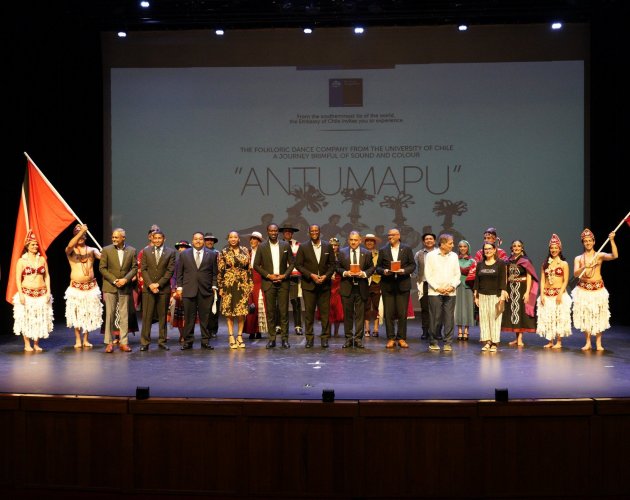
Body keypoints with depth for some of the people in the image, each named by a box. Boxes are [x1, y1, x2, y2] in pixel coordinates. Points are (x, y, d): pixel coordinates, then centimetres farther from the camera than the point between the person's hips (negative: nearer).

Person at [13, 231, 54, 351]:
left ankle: (36, 344, 16)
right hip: (27, 294, -3)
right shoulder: (21, 261, -1)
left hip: (41, 294, 3)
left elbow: (47, 276, 9)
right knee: (26, 319, 2)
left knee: (40, 319, 6)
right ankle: (27, 344, 12)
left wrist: (48, 292, 0)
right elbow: (18, 278, -4)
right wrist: (21, 294, -12)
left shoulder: (42, 259, 8)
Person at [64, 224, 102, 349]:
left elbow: (102, 256, -12)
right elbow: (70, 245, -23)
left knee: (89, 314, 5)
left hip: (91, 287, 2)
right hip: (76, 287, -2)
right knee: (76, 314, 1)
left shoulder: (92, 250, 7)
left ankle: (86, 339, 15)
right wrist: (81, 231, -29)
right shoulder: (70, 251, 1)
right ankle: (78, 339, 11)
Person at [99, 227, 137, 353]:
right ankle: (109, 342, 6)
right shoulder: (106, 250, 0)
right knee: (109, 315, 1)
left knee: (124, 315, 4)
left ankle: (124, 342, 9)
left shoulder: (132, 251, 4)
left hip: (125, 288, 1)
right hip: (110, 287, -1)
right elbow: (102, 268, -2)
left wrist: (125, 279, -11)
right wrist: (114, 280, -11)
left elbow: (134, 267, 4)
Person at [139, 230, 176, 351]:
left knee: (162, 316, 5)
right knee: (147, 316, -1)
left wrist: (158, 284, -10)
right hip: (148, 288, 0)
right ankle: (145, 342, 3)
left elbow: (170, 270, -2)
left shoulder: (170, 252, 4)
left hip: (164, 288, 0)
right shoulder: (146, 251, 8)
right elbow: (143, 269, 3)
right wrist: (150, 284, -9)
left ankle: (162, 341, 12)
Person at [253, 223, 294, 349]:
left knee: (284, 311, -1)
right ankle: (272, 338, 7)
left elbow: (291, 263, 8)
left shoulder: (286, 246, 6)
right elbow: (256, 265, 4)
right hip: (268, 283, 0)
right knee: (270, 311, 1)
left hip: (283, 282, 0)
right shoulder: (262, 247, 4)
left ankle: (284, 338, 4)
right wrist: (268, 275, -7)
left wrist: (285, 275, -6)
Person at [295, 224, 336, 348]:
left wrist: (326, 275, -8)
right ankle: (309, 338, 8)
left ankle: (325, 338, 8)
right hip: (308, 284, -1)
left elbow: (332, 264, 8)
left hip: (324, 284, 1)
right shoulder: (303, 247, 2)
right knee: (309, 312, 1)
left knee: (325, 312, 1)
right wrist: (311, 275, -11)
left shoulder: (328, 247, 7)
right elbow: (298, 264, 0)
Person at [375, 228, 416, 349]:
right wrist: (384, 271, -12)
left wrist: (404, 270, -13)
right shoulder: (383, 250, 9)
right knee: (388, 313, 1)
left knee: (402, 313, 0)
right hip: (387, 285, 1)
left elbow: (412, 265, 5)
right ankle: (391, 338, 7)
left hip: (402, 285, -1)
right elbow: (378, 267, 8)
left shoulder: (407, 249, 6)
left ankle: (401, 338, 9)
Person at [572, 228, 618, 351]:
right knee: (585, 315, 1)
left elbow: (614, 256, -14)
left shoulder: (600, 255, 3)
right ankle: (588, 342, 12)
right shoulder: (578, 259, 6)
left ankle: (598, 343, 9)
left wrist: (612, 240, -22)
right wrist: (585, 267, -26)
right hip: (583, 289, 1)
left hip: (598, 289, -1)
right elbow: (575, 274, -8)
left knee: (598, 315, 0)